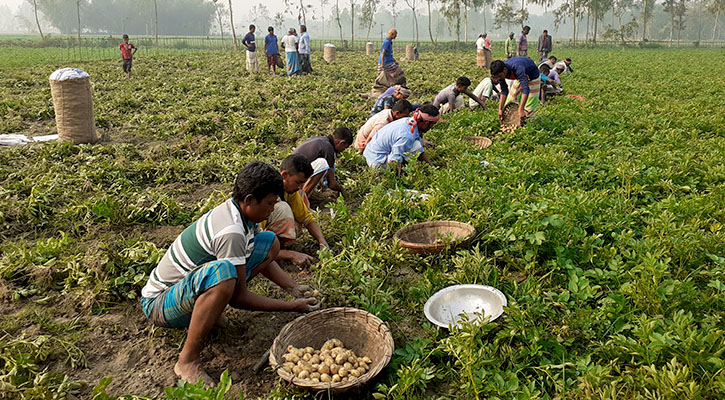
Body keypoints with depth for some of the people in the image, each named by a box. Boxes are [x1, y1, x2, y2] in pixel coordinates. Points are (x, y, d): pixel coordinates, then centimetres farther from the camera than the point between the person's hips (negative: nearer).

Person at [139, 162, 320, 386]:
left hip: (189, 284, 9)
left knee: (269, 242, 1)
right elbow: (240, 299, -24)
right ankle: (188, 360, -26)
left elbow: (264, 258, 12)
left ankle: (211, 308, 5)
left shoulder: (235, 210, -4)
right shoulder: (231, 232, -31)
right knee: (223, 270, -43)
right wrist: (292, 307, -19)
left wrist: (293, 288, 0)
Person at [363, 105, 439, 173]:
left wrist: (431, 167, 5)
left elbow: (421, 151, 8)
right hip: (378, 162, -9)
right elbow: (394, 162, -28)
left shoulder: (408, 121, 0)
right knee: (417, 145, -20)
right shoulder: (408, 136, -29)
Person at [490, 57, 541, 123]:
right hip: (520, 77, 6)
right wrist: (500, 109, -18)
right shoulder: (500, 71, -22)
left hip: (532, 76, -6)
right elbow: (504, 90, -13)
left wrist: (521, 109, -54)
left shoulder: (517, 68, -43)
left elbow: (526, 88, -48)